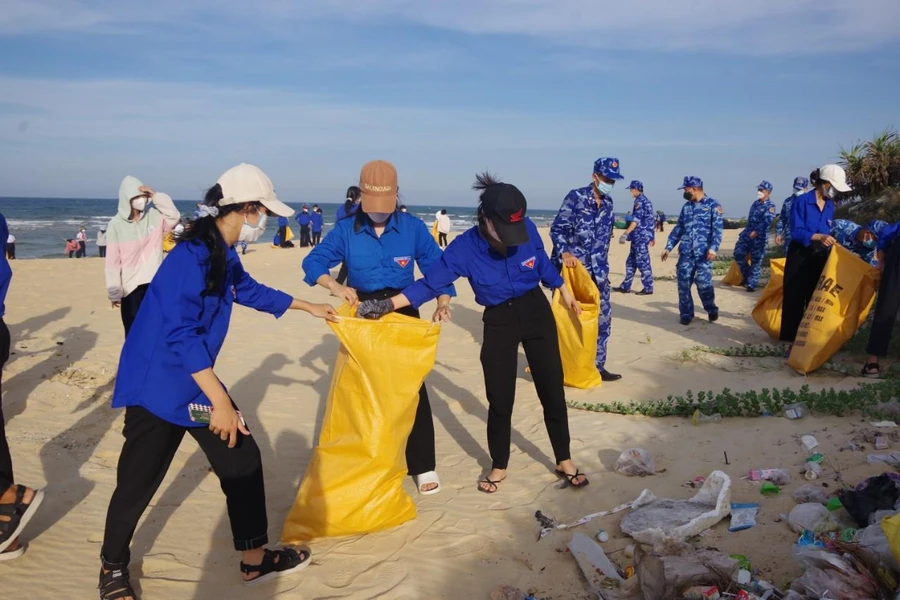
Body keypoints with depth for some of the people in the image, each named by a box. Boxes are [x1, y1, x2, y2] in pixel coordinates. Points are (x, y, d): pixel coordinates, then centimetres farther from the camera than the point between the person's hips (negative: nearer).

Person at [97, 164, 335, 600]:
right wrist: (219, 400, -29)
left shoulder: (222, 254, 7)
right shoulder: (193, 254, -23)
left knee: (243, 461, 8)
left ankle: (255, 559, 20)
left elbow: (252, 291, 27)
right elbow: (181, 334, -28)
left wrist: (310, 307, 35)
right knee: (137, 483, 5)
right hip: (156, 385, -9)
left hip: (194, 383, 10)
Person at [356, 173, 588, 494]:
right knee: (499, 399, 3)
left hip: (536, 312, 1)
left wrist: (566, 294, 16)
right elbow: (431, 282, -17)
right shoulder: (465, 247, -21)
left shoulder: (528, 229, -16)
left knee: (552, 390, 8)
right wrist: (388, 304, -26)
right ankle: (499, 466, 26)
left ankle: (564, 460, 26)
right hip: (498, 322, -1)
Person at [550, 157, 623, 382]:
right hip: (572, 268, -6)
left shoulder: (608, 203, 11)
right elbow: (557, 229, -12)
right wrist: (564, 253, -27)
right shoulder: (576, 197, -8)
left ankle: (597, 365, 15)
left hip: (598, 272, 6)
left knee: (602, 318, 5)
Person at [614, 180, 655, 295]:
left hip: (640, 235, -10)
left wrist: (626, 233, -28)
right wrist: (653, 236, 24)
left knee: (642, 262, -5)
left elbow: (636, 219, -22)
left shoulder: (640, 200, -11)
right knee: (631, 261, 12)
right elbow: (651, 219, 21)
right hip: (644, 235, 10)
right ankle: (626, 287, 15)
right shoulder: (646, 200, 18)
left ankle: (648, 288, -1)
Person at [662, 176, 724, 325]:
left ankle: (712, 310, 15)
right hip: (685, 253, 5)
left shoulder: (713, 205, -1)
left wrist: (713, 248, -20)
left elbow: (717, 229, -8)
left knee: (703, 283, -7)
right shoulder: (686, 206, 16)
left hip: (703, 253, -5)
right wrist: (668, 247, 12)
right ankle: (686, 314, 11)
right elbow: (678, 228, 19)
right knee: (683, 283, 0)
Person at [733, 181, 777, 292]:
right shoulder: (755, 203, 16)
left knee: (756, 261, -1)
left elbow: (767, 220, -24)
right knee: (738, 253, 3)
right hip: (747, 234, 7)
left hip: (760, 237, -7)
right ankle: (746, 275, 21)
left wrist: (756, 231, -35)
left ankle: (752, 284, 4)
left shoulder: (770, 206, -9)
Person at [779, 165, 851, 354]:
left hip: (820, 258, 6)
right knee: (794, 299, -2)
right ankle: (792, 341, 5)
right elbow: (796, 232, -18)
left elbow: (827, 231, 15)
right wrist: (818, 237, -31)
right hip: (800, 257, -6)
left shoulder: (830, 205, 7)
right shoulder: (802, 201, -13)